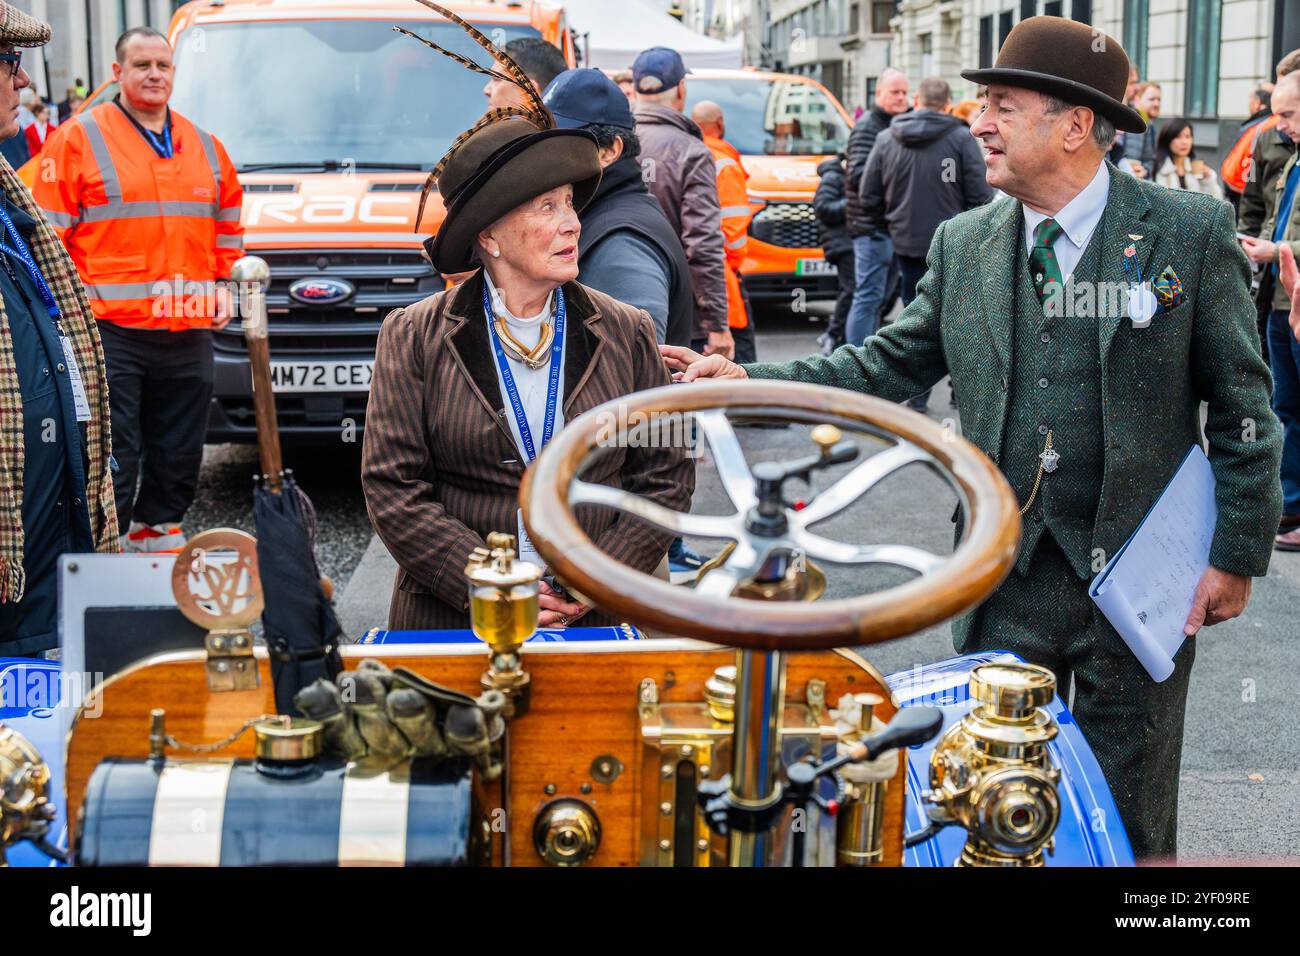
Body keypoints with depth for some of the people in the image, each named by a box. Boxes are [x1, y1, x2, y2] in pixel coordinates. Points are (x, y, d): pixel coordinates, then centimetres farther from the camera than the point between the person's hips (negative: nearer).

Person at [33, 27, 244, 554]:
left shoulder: (205, 147, 15)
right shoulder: (78, 139, -1)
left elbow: (228, 226, 25)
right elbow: (49, 235, -2)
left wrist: (222, 284, 12)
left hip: (188, 333, 5)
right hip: (108, 332, -5)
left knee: (179, 453, 13)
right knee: (111, 456, -5)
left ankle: (158, 531, 28)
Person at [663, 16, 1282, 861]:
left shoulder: (1190, 232, -7)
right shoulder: (965, 245, 3)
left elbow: (1242, 404, -4)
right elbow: (884, 368, 5)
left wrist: (1237, 556, -6)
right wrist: (747, 381, -6)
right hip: (1009, 576, 3)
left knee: (1126, 816, 12)